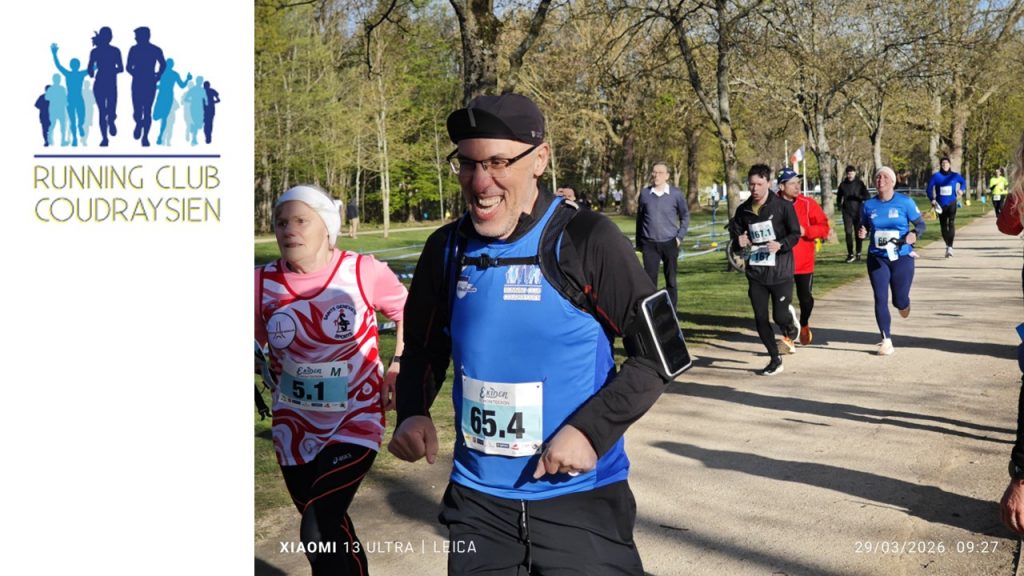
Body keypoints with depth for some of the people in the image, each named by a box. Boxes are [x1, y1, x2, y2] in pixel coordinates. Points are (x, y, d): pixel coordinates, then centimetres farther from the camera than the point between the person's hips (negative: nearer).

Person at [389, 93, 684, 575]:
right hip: (478, 496, 4)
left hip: (582, 497, -3)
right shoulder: (447, 248, -1)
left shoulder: (588, 241, -13)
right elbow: (424, 347, 13)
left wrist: (592, 429, -19)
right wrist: (413, 412, -5)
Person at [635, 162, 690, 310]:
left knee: (671, 280, 7)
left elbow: (685, 216, 10)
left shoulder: (676, 194, -1)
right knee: (650, 280, -3)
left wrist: (680, 237, -1)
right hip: (649, 244, 0)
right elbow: (639, 218, 11)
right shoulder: (644, 194, 2)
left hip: (670, 243, 0)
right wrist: (638, 242, 12)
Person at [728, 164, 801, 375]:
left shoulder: (783, 206, -7)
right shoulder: (743, 210, 5)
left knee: (781, 317, -8)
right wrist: (740, 240, -6)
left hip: (780, 271, -4)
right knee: (760, 319, 3)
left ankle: (791, 331, 30)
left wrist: (781, 245, -23)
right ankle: (775, 359, 20)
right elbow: (736, 231, 18)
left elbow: (795, 234, -3)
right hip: (755, 272, 4)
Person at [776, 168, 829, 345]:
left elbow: (824, 227, -6)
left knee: (805, 297, 7)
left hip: (804, 261, 0)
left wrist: (805, 231, -20)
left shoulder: (808, 203, -4)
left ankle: (804, 325, 37)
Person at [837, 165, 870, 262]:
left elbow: (867, 196, -4)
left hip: (858, 211, -1)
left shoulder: (860, 183, 0)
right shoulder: (843, 184, 8)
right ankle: (850, 254, -2)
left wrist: (858, 197, -22)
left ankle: (858, 253, 13)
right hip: (847, 212, 2)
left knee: (858, 233, 2)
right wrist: (840, 205, 5)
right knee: (848, 232, -5)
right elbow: (839, 196, 22)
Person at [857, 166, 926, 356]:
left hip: (901, 258, -1)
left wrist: (914, 234, -21)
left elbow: (920, 224, 0)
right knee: (880, 299, -6)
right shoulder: (869, 205, 1)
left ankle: (903, 304, 47)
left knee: (900, 301, 7)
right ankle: (886, 341, 2)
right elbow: (864, 228, 13)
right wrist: (862, 233, -11)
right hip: (877, 259, 2)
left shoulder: (905, 202, -6)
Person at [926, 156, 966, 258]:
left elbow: (963, 182, 20)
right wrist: (932, 200, -10)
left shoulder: (954, 176, 1)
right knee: (943, 225, 8)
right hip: (940, 205, 1)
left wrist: (961, 189, 2)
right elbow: (929, 188, 1)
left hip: (951, 203, -1)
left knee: (951, 223, -18)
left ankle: (950, 247, -25)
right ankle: (948, 246, 27)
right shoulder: (936, 176, -2)